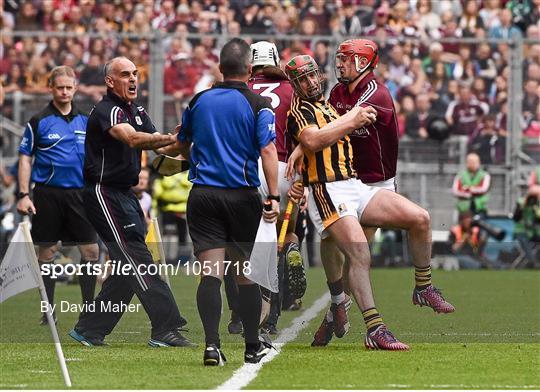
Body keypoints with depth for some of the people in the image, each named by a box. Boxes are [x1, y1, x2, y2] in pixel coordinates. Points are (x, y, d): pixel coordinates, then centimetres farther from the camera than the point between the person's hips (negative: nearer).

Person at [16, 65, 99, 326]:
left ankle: (88, 307, 4)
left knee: (90, 250, -4)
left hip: (79, 194, 3)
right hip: (48, 194, -3)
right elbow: (25, 158, 1)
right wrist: (24, 195, -7)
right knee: (47, 252, 1)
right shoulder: (39, 122, 0)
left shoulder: (85, 121, 10)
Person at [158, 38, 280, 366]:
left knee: (211, 273, -4)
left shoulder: (199, 102, 8)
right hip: (242, 197, -2)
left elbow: (182, 147, 21)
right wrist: (274, 197, -16)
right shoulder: (257, 105, -4)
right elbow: (268, 151, -15)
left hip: (203, 196, 2)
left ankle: (212, 344, -16)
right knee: (246, 273, 10)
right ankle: (253, 346, 17)